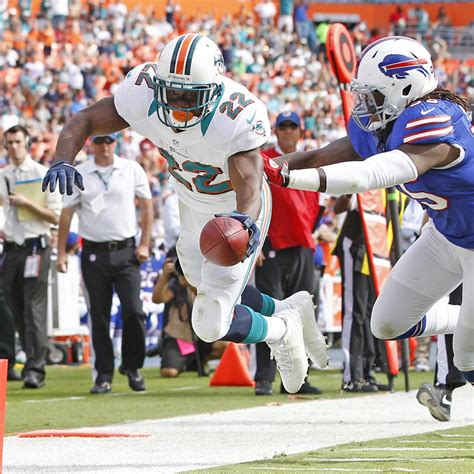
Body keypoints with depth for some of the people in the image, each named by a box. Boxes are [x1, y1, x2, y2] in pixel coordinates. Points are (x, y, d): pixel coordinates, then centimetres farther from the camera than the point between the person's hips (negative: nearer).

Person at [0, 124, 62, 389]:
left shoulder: (44, 175, -1)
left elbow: (56, 216, -4)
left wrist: (27, 203, -15)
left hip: (35, 246, -5)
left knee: (34, 308, -12)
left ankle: (36, 370, -16)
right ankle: (31, 360, 15)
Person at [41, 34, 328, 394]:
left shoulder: (238, 118, -38)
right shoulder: (143, 95, -27)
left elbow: (249, 185, -46)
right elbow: (83, 121, -20)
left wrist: (246, 220, -69)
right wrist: (63, 161, -41)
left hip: (238, 210, -6)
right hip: (193, 206, 6)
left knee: (212, 326, -8)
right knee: (208, 290, 26)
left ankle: (279, 330, 22)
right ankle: (290, 310, 50)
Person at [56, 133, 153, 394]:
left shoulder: (132, 169, 4)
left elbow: (146, 206, 8)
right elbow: (66, 214, 5)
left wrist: (144, 244, 1)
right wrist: (61, 252, -1)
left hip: (126, 252, 0)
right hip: (94, 253, 1)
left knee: (133, 310, -10)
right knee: (99, 316, 2)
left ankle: (132, 366, 9)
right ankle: (104, 375, 9)